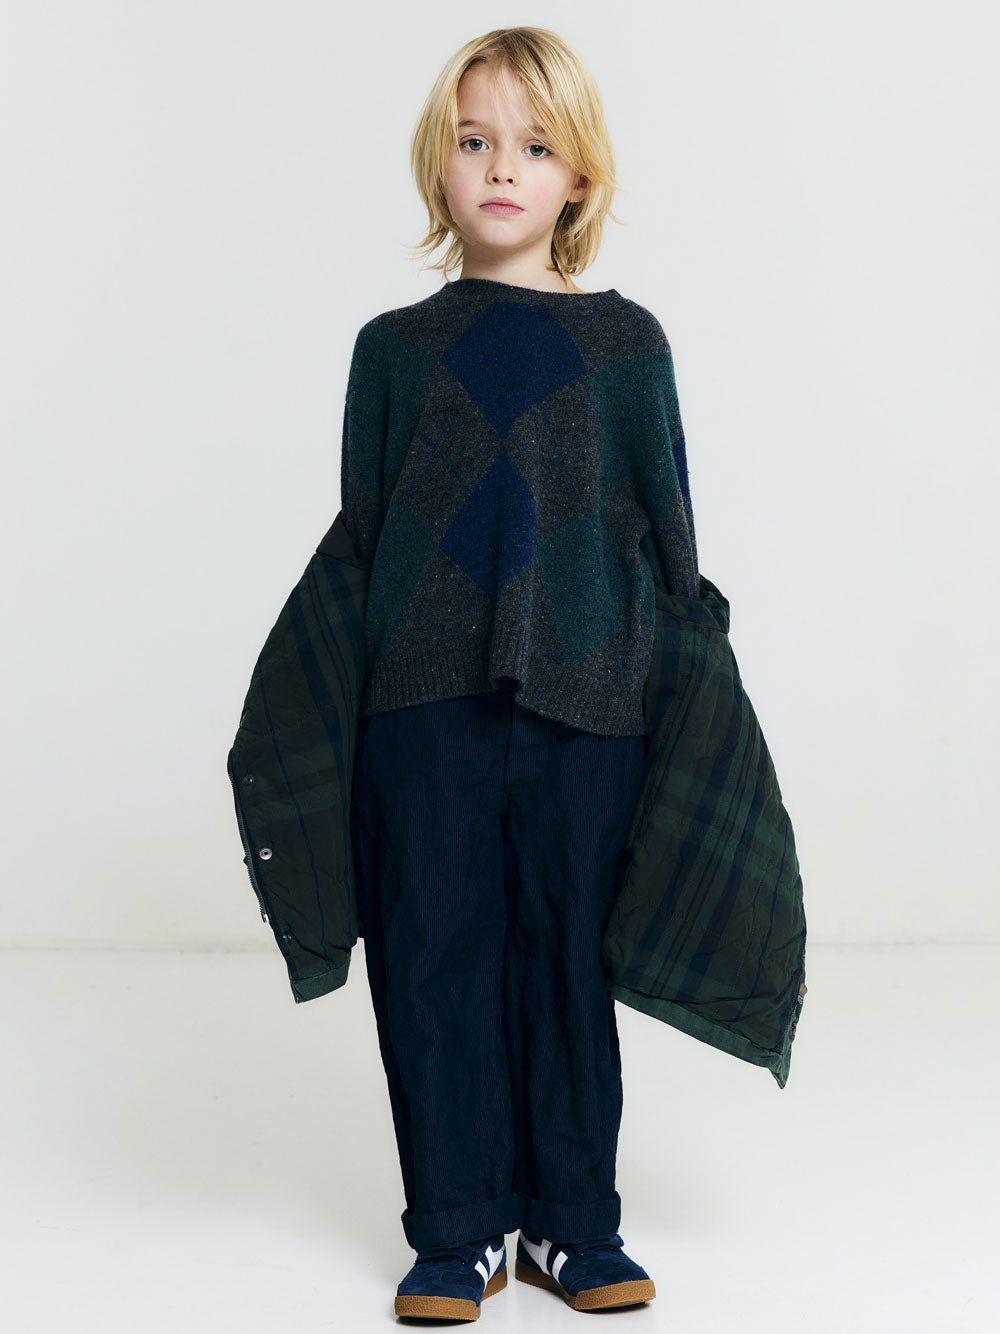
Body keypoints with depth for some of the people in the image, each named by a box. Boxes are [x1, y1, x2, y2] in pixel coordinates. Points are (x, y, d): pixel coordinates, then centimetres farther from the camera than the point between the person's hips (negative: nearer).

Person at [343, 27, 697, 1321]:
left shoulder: (626, 342, 6)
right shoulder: (395, 348, 7)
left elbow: (668, 535, 9)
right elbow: (360, 538, 10)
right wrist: (334, 706, 6)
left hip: (584, 702, 0)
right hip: (425, 704, 1)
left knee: (567, 963, 7)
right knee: (437, 968, 4)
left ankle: (572, 1222, 21)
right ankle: (458, 1231, 17)